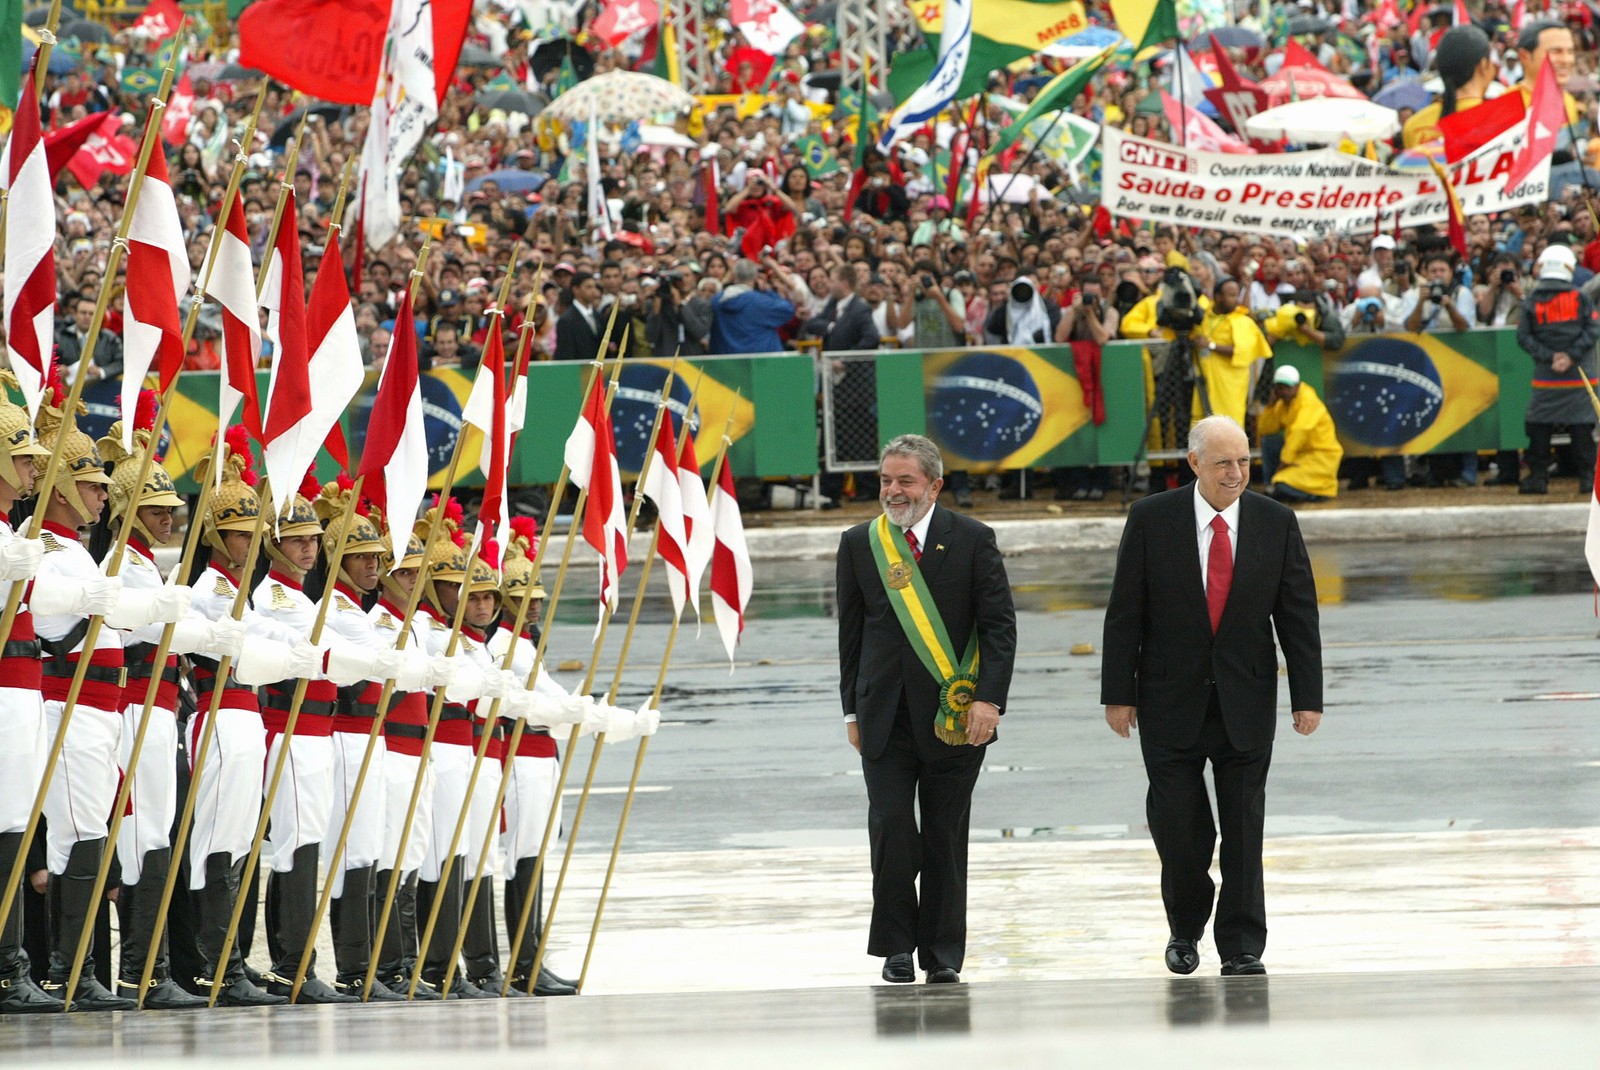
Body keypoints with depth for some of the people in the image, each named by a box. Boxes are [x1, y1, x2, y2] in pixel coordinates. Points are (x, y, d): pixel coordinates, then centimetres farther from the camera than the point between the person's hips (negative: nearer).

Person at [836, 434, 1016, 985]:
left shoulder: (971, 540, 1)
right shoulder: (860, 544, 8)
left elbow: (999, 625, -2)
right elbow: (851, 632, 12)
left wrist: (989, 698, -13)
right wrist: (852, 710, 8)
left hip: (955, 715, -1)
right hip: (885, 718, 1)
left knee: (946, 836, 3)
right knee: (891, 827, -9)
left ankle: (943, 953, 11)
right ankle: (897, 945, 3)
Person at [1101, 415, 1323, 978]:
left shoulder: (1276, 523, 0)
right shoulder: (1152, 519, -4)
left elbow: (1299, 614, 2)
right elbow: (1125, 613, -2)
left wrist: (1307, 697, -2)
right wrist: (1118, 694, -5)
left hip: (1246, 698, 1)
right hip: (1171, 697, -1)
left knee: (1244, 828, 1)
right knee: (1177, 825, -2)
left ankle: (1241, 949, 6)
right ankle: (1186, 927, 21)